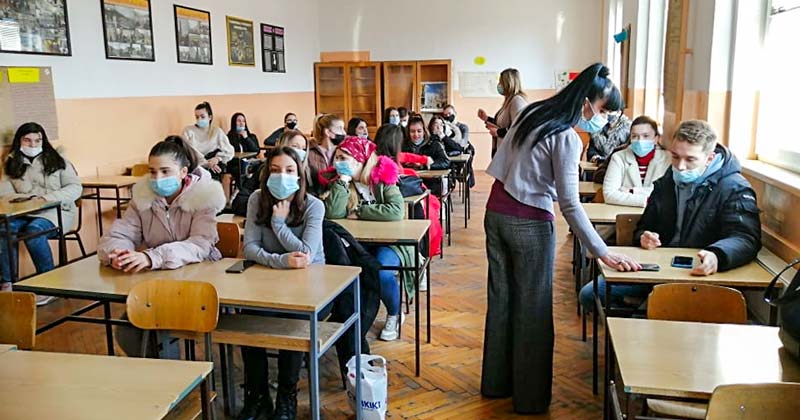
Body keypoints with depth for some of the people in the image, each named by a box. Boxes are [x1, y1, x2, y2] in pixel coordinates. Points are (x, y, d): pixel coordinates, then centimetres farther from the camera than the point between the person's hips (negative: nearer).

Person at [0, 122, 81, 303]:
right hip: (25, 213, 3)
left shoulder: (56, 160, 6)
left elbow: (75, 187, -1)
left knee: (34, 230, -33)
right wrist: (28, 198, -17)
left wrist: (48, 197, -17)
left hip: (56, 211, -3)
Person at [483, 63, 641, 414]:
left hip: (496, 212, 8)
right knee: (532, 309, 4)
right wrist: (604, 253, -21)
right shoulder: (567, 138, -15)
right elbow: (570, 205, -21)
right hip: (529, 224, -7)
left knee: (501, 299, 15)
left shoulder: (533, 112, 8)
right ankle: (530, 398, 16)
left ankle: (496, 382, 29)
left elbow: (503, 164, 13)